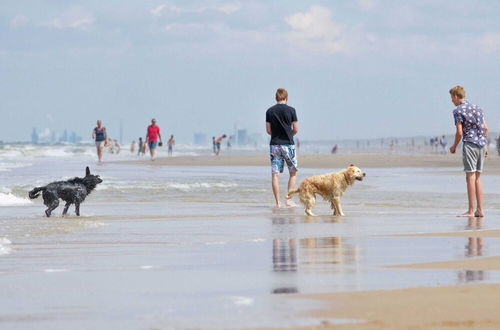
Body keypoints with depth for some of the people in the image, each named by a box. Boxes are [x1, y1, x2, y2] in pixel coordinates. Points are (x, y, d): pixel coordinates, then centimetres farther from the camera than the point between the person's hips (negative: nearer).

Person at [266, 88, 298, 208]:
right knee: (293, 173, 11)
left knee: (275, 174, 1)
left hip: (274, 144, 2)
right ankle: (288, 199, 3)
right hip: (288, 144, -2)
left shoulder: (270, 111, 2)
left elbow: (268, 130, 3)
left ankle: (278, 202, -2)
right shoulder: (290, 110, -5)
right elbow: (296, 129, -2)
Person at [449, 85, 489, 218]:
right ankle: (479, 210, 8)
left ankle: (471, 211, -10)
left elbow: (459, 133, -11)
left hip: (470, 144, -7)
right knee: (477, 178, 10)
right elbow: (485, 128, 14)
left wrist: (454, 147, 4)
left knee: (470, 177, -7)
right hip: (481, 144, 7)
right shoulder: (477, 108, 16)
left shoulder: (458, 111, -6)